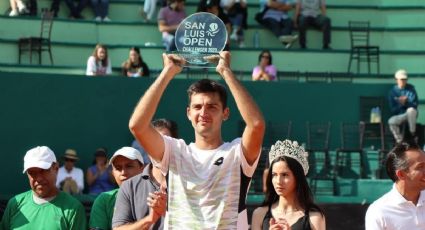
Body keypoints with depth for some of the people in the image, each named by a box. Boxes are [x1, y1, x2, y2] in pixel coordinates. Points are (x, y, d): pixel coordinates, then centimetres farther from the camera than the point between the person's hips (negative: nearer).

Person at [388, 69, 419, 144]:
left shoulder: (411, 88, -3)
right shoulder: (392, 91, 0)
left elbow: (415, 105, -10)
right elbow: (393, 110, -3)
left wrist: (406, 103, -27)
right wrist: (401, 104, -21)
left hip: (411, 115, -1)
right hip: (399, 116, 1)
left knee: (411, 109, -37)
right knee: (391, 121, -31)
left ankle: (413, 134, -24)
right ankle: (400, 141, -20)